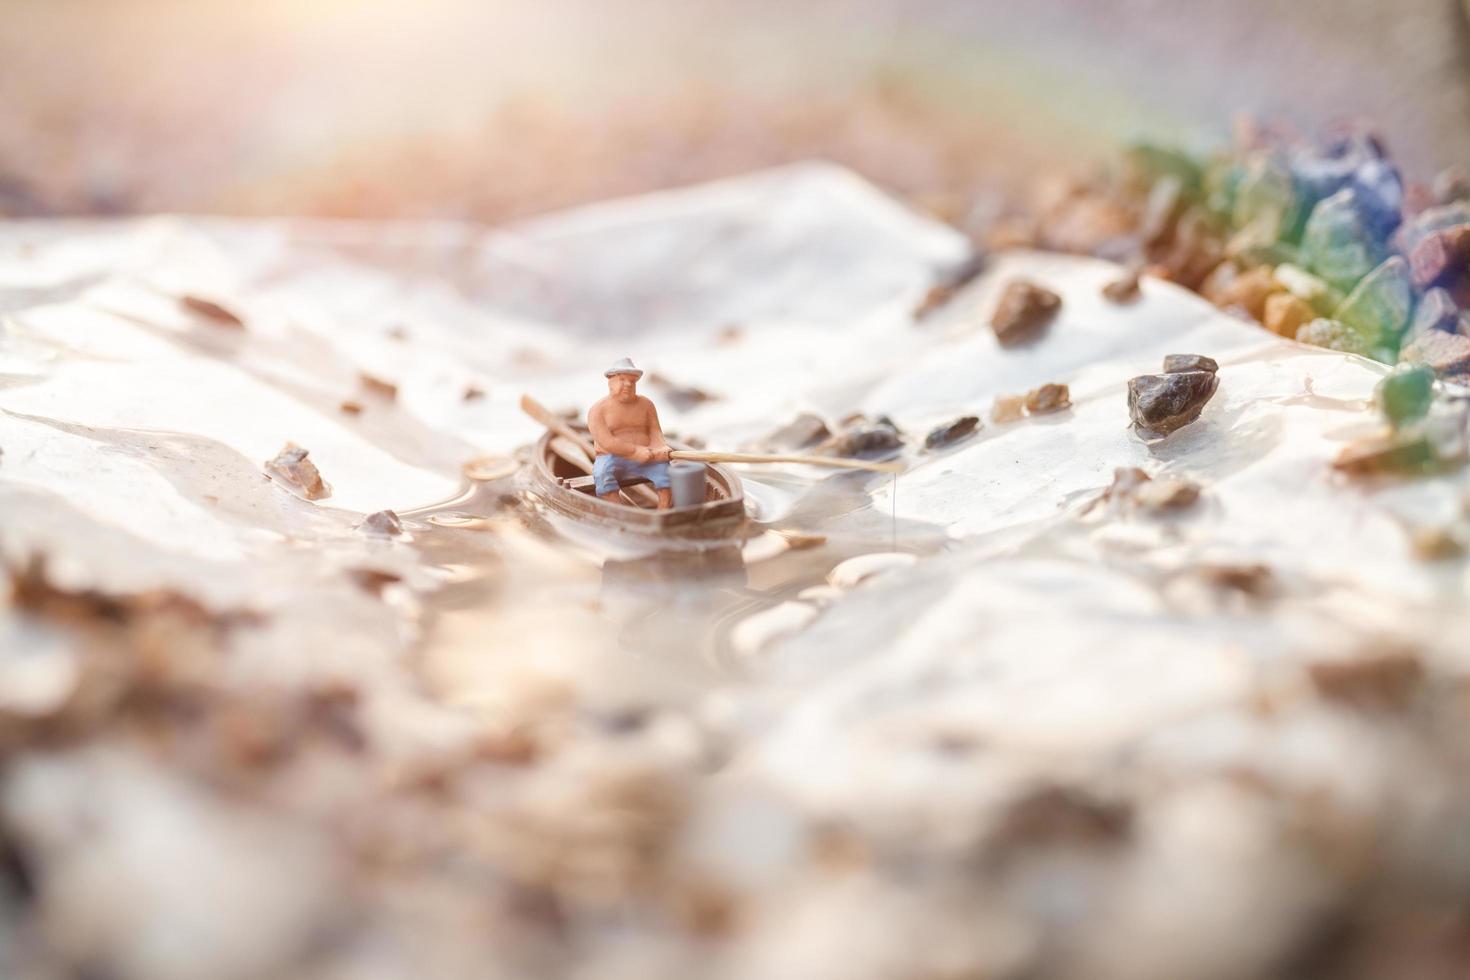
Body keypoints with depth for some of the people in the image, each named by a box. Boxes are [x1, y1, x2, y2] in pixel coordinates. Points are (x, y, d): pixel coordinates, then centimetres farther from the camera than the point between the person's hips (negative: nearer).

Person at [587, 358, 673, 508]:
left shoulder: (646, 405, 13)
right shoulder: (597, 410, 0)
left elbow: (655, 433, 7)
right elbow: (606, 442, -12)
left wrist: (661, 448, -17)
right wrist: (636, 450, -21)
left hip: (645, 460, 3)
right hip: (612, 460, -3)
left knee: (664, 467, -27)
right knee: (603, 473, -35)